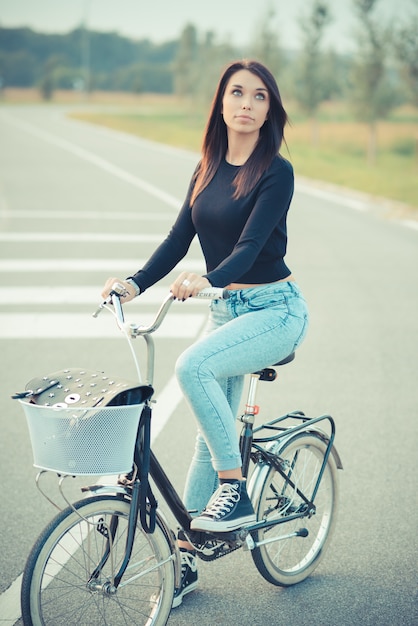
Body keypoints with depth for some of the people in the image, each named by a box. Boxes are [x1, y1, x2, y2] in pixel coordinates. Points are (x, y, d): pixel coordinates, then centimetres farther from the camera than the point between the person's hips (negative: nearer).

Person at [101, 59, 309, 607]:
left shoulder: (276, 171, -12)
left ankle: (236, 490, -16)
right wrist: (134, 283, -10)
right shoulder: (208, 169, 8)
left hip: (275, 309, -6)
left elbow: (250, 244, -23)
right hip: (225, 309, 6)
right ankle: (186, 554, 19)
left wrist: (206, 279, -40)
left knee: (192, 366, -31)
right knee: (211, 433, 8)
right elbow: (179, 238, 5)